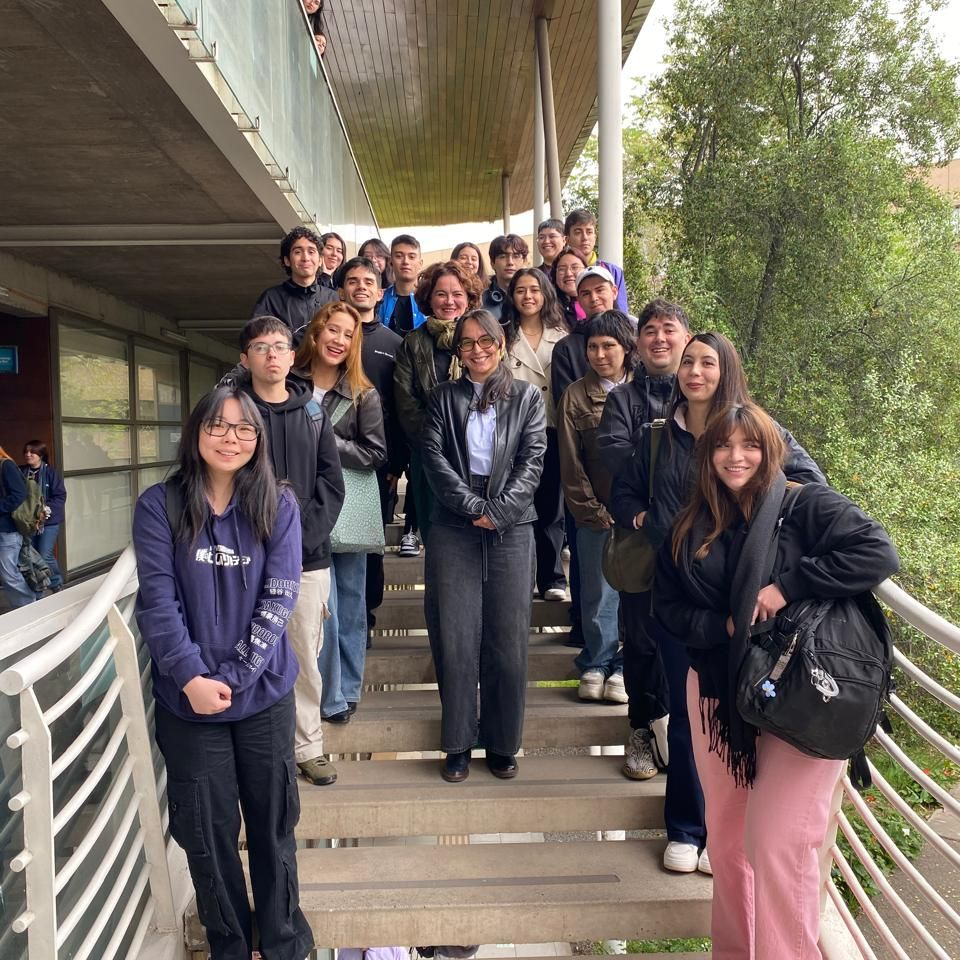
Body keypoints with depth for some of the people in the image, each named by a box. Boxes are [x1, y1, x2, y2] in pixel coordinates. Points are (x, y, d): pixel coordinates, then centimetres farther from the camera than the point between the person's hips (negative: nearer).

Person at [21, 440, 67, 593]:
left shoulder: (51, 473, -7)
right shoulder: (21, 472, 1)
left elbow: (60, 496, -8)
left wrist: (47, 510, -20)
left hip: (49, 521, -4)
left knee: (45, 556, -8)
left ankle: (57, 586, 14)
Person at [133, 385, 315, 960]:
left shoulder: (279, 505, -2)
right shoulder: (159, 506, -3)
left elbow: (279, 598, -7)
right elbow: (158, 599, -8)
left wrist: (232, 677, -14)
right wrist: (192, 677, -17)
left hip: (264, 694, 0)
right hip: (188, 698, 0)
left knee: (274, 822, 11)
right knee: (207, 830, 10)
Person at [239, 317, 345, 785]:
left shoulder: (313, 414, 10)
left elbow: (332, 485, 5)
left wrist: (303, 534, -7)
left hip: (309, 558, 3)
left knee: (306, 658, 9)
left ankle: (308, 746, 23)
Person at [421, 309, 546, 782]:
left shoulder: (527, 397, 11)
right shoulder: (443, 397, 13)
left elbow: (532, 460, 1)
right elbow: (433, 457, 1)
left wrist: (499, 510, -11)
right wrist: (472, 505, -10)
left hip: (510, 529, 0)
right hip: (453, 527, 1)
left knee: (508, 640, 2)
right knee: (455, 638, 0)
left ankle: (503, 744, 16)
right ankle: (458, 744, 13)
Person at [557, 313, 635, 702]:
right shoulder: (576, 397, 3)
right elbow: (571, 465, 2)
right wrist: (595, 513, -1)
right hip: (596, 516, 0)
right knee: (599, 594, 5)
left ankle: (627, 668, 16)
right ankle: (596, 665, 22)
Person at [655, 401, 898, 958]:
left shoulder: (806, 505, -7)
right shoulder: (691, 530, 7)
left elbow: (880, 553, -19)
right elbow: (669, 610, 7)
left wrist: (787, 587, -23)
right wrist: (725, 625, -11)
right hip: (719, 693, 5)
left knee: (776, 844, -6)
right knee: (726, 837, 15)